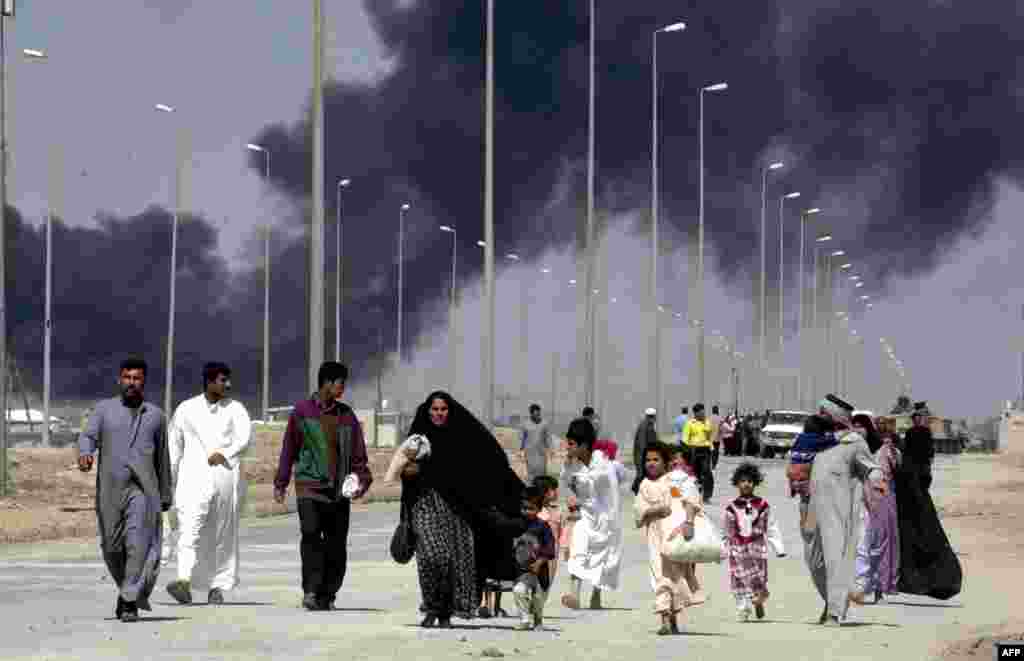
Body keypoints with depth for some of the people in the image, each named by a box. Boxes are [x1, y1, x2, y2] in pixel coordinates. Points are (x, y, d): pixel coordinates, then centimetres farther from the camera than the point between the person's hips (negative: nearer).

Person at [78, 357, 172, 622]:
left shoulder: (155, 415, 10)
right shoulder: (104, 409, 7)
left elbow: (162, 458, 16)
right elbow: (88, 437, -8)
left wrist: (166, 495, 18)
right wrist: (84, 454, -31)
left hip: (142, 489, -1)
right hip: (110, 489, 1)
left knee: (139, 545, -15)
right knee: (112, 548, 9)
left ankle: (130, 603, -15)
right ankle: (129, 588, 35)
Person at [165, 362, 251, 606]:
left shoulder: (235, 409, 9)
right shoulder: (186, 409, 10)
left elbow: (245, 437, -6)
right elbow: (174, 447, 15)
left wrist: (225, 454, -23)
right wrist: (169, 482, 12)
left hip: (225, 475, 1)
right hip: (194, 476, -1)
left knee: (223, 535, 4)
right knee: (189, 530, -16)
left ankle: (218, 586, 14)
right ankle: (184, 583, -28)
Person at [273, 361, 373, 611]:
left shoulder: (347, 415, 11)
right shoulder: (302, 411, 4)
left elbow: (358, 454, 13)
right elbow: (289, 448, 9)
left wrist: (362, 480, -3)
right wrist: (281, 483, 10)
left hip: (338, 490, 3)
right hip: (309, 486, -3)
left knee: (337, 544, 1)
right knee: (311, 535, -18)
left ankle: (327, 595, 10)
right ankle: (311, 591, -18)